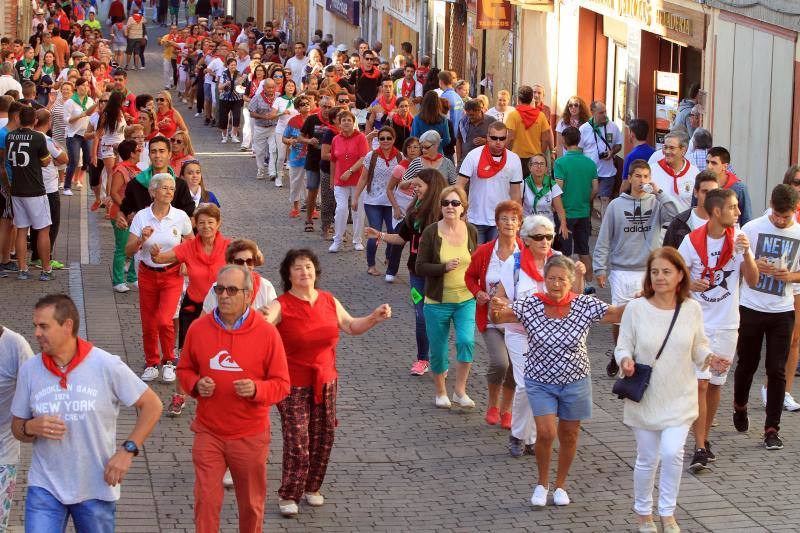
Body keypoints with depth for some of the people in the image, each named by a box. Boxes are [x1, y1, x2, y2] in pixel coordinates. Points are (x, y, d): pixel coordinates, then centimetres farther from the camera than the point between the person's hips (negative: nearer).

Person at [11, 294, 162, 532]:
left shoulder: (107, 366, -9)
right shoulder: (29, 370, -1)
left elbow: (152, 406, -3)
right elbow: (17, 428, 9)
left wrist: (128, 450, -12)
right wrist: (32, 427, -15)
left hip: (96, 488, -1)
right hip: (44, 487, 1)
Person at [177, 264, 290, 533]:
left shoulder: (267, 333, -8)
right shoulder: (198, 328, -1)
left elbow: (281, 384, -4)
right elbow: (184, 369, 12)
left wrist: (256, 389, -24)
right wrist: (196, 385, -10)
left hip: (250, 436, -1)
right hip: (208, 432, 1)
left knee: (252, 503, 12)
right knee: (206, 499, -3)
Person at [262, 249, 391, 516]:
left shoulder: (329, 301, 2)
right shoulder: (281, 306, -14)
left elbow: (351, 326, 17)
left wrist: (374, 318, 1)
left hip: (326, 382, 5)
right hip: (293, 386, -5)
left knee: (323, 439, 11)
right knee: (297, 443, -5)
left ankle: (311, 487, 31)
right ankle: (288, 495, 11)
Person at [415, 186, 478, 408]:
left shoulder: (471, 231, 1)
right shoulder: (431, 232, -8)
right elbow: (420, 267, -9)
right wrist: (445, 267, -23)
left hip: (466, 300, 1)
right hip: (438, 301, -1)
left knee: (466, 341, -19)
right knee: (438, 350, 7)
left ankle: (460, 391, -3)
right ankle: (441, 393, 30)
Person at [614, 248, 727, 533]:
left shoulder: (692, 309, -4)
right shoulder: (636, 308, -10)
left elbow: (699, 346, 8)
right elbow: (623, 347, -4)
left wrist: (709, 359, -12)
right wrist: (625, 360, -25)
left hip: (679, 398, 1)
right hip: (645, 397, -1)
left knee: (672, 453, -11)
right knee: (647, 458, 9)